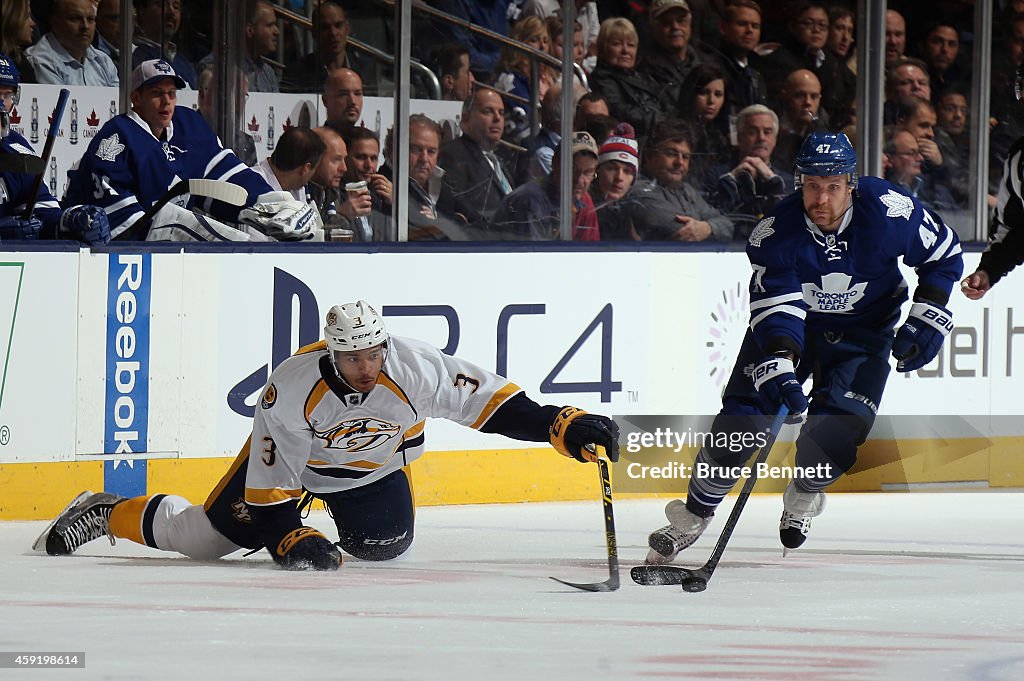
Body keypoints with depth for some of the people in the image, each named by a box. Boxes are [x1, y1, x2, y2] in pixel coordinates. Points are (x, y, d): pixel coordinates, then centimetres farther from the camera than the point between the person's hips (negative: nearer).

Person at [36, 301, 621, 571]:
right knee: (205, 539, -3)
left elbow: (488, 399, -30)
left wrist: (562, 425, -38)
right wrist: (288, 537, -33)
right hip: (292, 456, -2)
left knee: (385, 545, -21)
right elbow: (269, 480, -27)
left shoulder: (412, 368, -33)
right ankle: (108, 513, 22)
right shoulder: (294, 389, -35)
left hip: (375, 461, 2)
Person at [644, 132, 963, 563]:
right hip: (788, 321, 0)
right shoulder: (778, 231, -25)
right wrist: (779, 366, -47)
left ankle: (803, 496, 18)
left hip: (863, 331, 0)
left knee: (834, 436, -16)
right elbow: (775, 306, -32)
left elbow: (944, 256, -6)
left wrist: (927, 319, -12)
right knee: (741, 418, -13)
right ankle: (695, 513, 6)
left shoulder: (890, 211, -23)